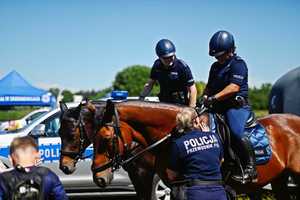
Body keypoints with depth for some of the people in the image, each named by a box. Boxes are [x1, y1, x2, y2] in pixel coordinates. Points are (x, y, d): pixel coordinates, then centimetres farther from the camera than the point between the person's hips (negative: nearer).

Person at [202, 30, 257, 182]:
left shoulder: (238, 64, -7)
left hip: (236, 106, -9)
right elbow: (209, 87, 26)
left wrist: (214, 98, -25)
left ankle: (251, 168, -24)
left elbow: (234, 87, -20)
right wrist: (205, 96, 2)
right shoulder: (215, 66, 20)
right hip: (218, 107, 9)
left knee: (237, 132, -30)